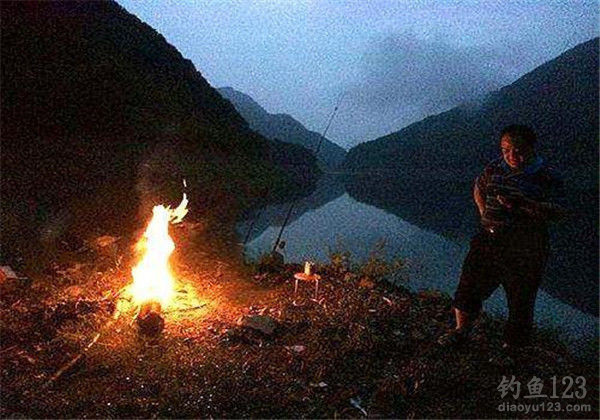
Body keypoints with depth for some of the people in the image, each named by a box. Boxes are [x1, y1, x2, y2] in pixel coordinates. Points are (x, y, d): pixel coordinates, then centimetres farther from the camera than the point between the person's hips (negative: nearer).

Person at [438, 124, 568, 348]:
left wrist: (522, 204, -27)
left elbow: (558, 211, -16)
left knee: (520, 297, 5)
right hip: (489, 238, 5)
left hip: (525, 248, -4)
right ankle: (462, 330, 25)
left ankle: (513, 344, 24)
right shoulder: (495, 168, 7)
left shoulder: (546, 177, -7)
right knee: (470, 282, 7)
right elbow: (478, 188, 26)